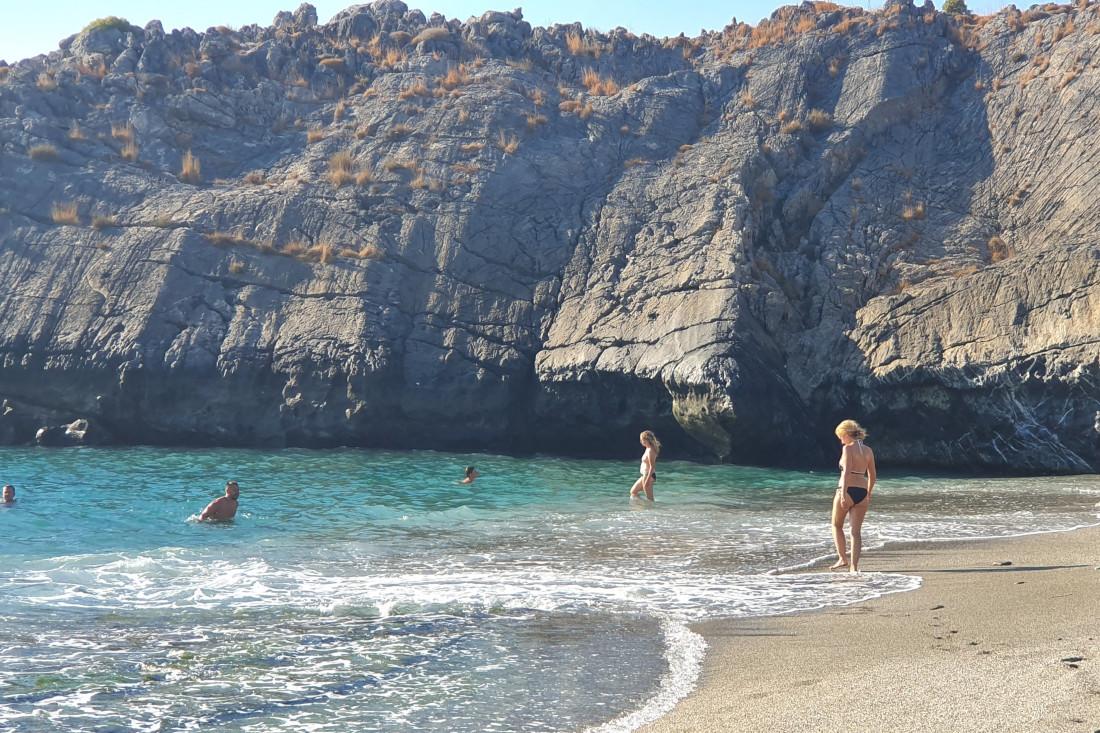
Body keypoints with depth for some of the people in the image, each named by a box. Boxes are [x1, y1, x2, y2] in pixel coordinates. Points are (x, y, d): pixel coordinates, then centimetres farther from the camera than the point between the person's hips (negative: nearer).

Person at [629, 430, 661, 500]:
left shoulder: (650, 451, -19)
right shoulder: (648, 449, 11)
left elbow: (652, 467, -23)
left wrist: (648, 479, -25)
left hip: (648, 476, -11)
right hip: (645, 475, 11)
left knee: (649, 498, -4)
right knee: (633, 492, 17)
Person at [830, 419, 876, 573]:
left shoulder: (848, 448, -7)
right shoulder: (868, 451, 11)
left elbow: (846, 471, -17)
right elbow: (872, 475, 16)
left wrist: (843, 493, -21)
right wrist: (868, 494, 28)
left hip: (847, 490, -5)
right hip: (862, 492, 5)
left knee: (836, 525, 15)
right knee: (856, 530, 5)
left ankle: (843, 558, 9)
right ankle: (854, 565, -2)